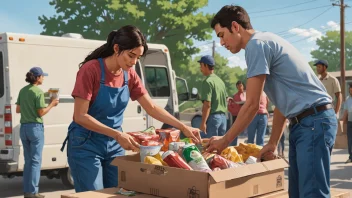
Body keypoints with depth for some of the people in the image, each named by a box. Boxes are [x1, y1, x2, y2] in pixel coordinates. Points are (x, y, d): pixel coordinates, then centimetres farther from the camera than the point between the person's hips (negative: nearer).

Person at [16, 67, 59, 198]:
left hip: (24, 127, 7)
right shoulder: (38, 92, -12)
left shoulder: (22, 91, 9)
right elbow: (41, 113, -13)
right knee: (35, 160, -1)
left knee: (28, 160, 14)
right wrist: (52, 105, 0)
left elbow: (18, 110, 13)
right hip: (35, 127, -7)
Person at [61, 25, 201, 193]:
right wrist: (117, 134, -28)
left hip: (114, 145, 6)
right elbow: (80, 116, -21)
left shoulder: (130, 75, 0)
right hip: (86, 144, -5)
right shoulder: (90, 70, -17)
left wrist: (183, 127, -6)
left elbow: (152, 108, 4)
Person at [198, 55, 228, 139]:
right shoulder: (220, 81, 15)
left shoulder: (207, 82, -11)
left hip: (213, 117, -8)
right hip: (223, 116, 8)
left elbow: (207, 104, -18)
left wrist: (203, 122, -19)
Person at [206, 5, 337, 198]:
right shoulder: (266, 42, 20)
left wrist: (224, 141, -4)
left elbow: (252, 105, -13)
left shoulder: (257, 44, -11)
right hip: (304, 122, 10)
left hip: (313, 120, -10)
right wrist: (272, 143, 21)